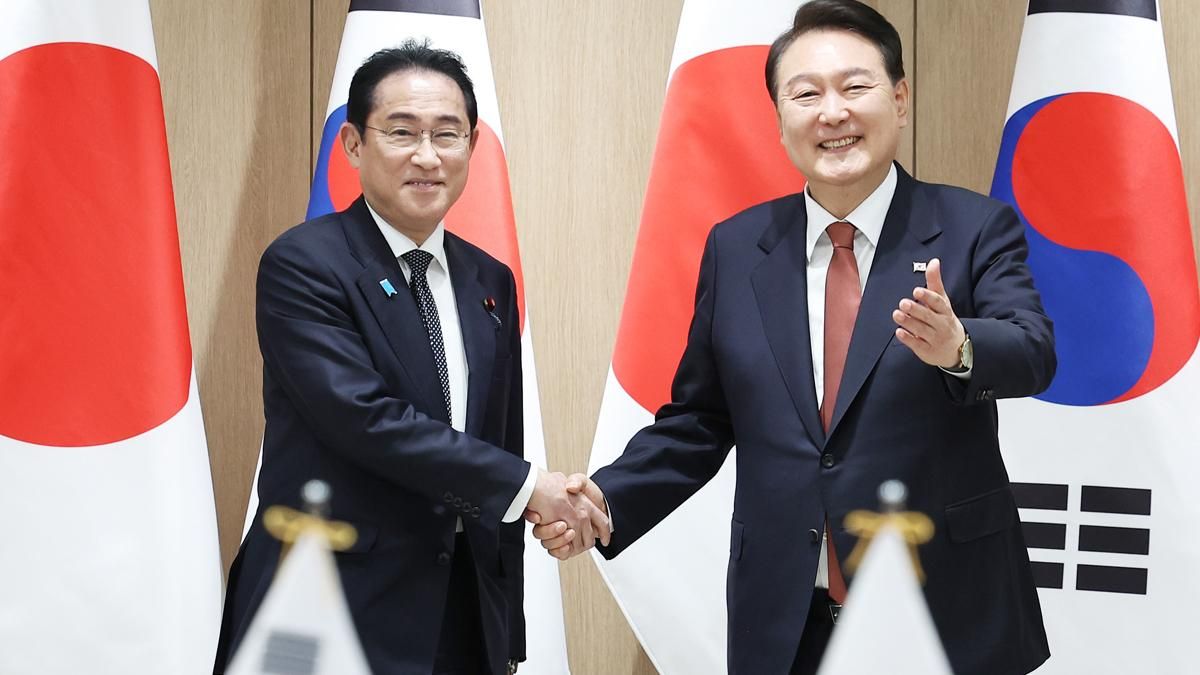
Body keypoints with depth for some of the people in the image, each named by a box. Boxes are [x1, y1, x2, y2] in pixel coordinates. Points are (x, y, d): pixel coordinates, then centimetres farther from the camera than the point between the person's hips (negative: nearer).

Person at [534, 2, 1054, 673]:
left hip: (950, 618, -2)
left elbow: (1033, 353, -19)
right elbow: (699, 419, 11)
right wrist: (607, 499, -4)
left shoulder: (976, 230, -3)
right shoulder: (734, 248, 5)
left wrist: (956, 347, -41)